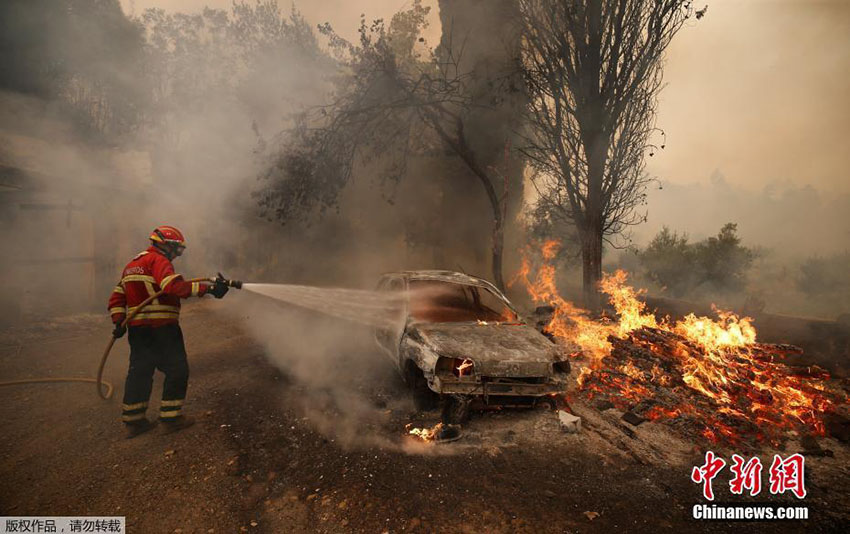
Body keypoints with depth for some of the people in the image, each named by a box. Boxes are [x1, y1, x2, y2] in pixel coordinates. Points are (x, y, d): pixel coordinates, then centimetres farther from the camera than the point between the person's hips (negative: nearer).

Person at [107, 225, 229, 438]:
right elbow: (175, 286, -27)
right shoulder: (158, 260, -9)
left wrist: (119, 322, 10)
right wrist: (208, 288, -29)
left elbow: (117, 297, 18)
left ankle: (133, 421, 20)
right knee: (177, 370, 2)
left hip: (137, 328, 9)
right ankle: (171, 417, 6)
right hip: (161, 326, -9)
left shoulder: (131, 265, 21)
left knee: (139, 371, 14)